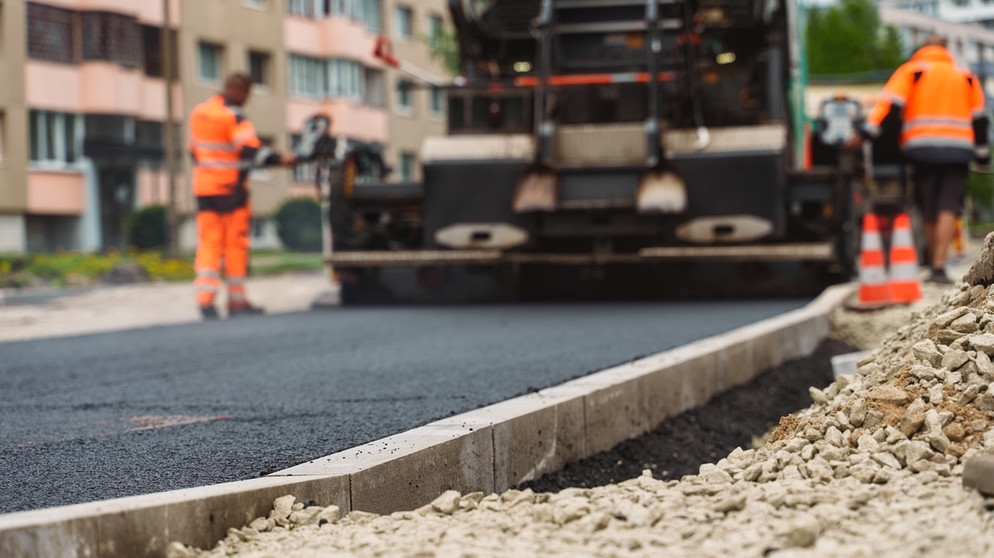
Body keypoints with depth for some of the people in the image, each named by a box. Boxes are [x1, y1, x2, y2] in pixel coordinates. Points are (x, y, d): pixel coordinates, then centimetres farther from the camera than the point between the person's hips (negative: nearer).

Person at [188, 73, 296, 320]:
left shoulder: (198, 112, 10)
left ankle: (205, 298, -7)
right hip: (231, 188, -6)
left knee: (208, 244, 4)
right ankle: (237, 301, 8)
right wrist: (280, 159, -29)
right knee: (235, 244, 3)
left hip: (204, 188, 6)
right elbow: (251, 149, -28)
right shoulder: (234, 118, -15)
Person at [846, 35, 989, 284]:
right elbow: (979, 117, 19)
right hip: (958, 151, 1)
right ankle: (939, 266, -17)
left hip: (922, 149, -1)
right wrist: (982, 152, 27)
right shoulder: (966, 77, 17)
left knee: (929, 210, 9)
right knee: (948, 209, -5)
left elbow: (889, 102, -6)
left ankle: (933, 262, 16)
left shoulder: (911, 71, 8)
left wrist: (866, 132, -11)